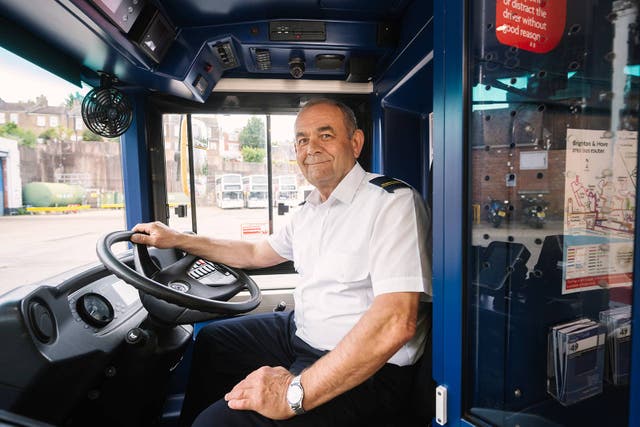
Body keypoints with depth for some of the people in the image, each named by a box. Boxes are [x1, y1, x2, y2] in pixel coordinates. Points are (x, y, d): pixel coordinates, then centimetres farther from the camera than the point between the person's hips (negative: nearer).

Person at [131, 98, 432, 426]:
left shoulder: (392, 202, -20)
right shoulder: (310, 211, 7)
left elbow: (396, 323, -30)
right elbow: (257, 254, 21)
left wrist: (296, 393, -30)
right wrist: (177, 239, 16)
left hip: (365, 370, -8)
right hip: (300, 330, 9)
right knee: (211, 340, 20)